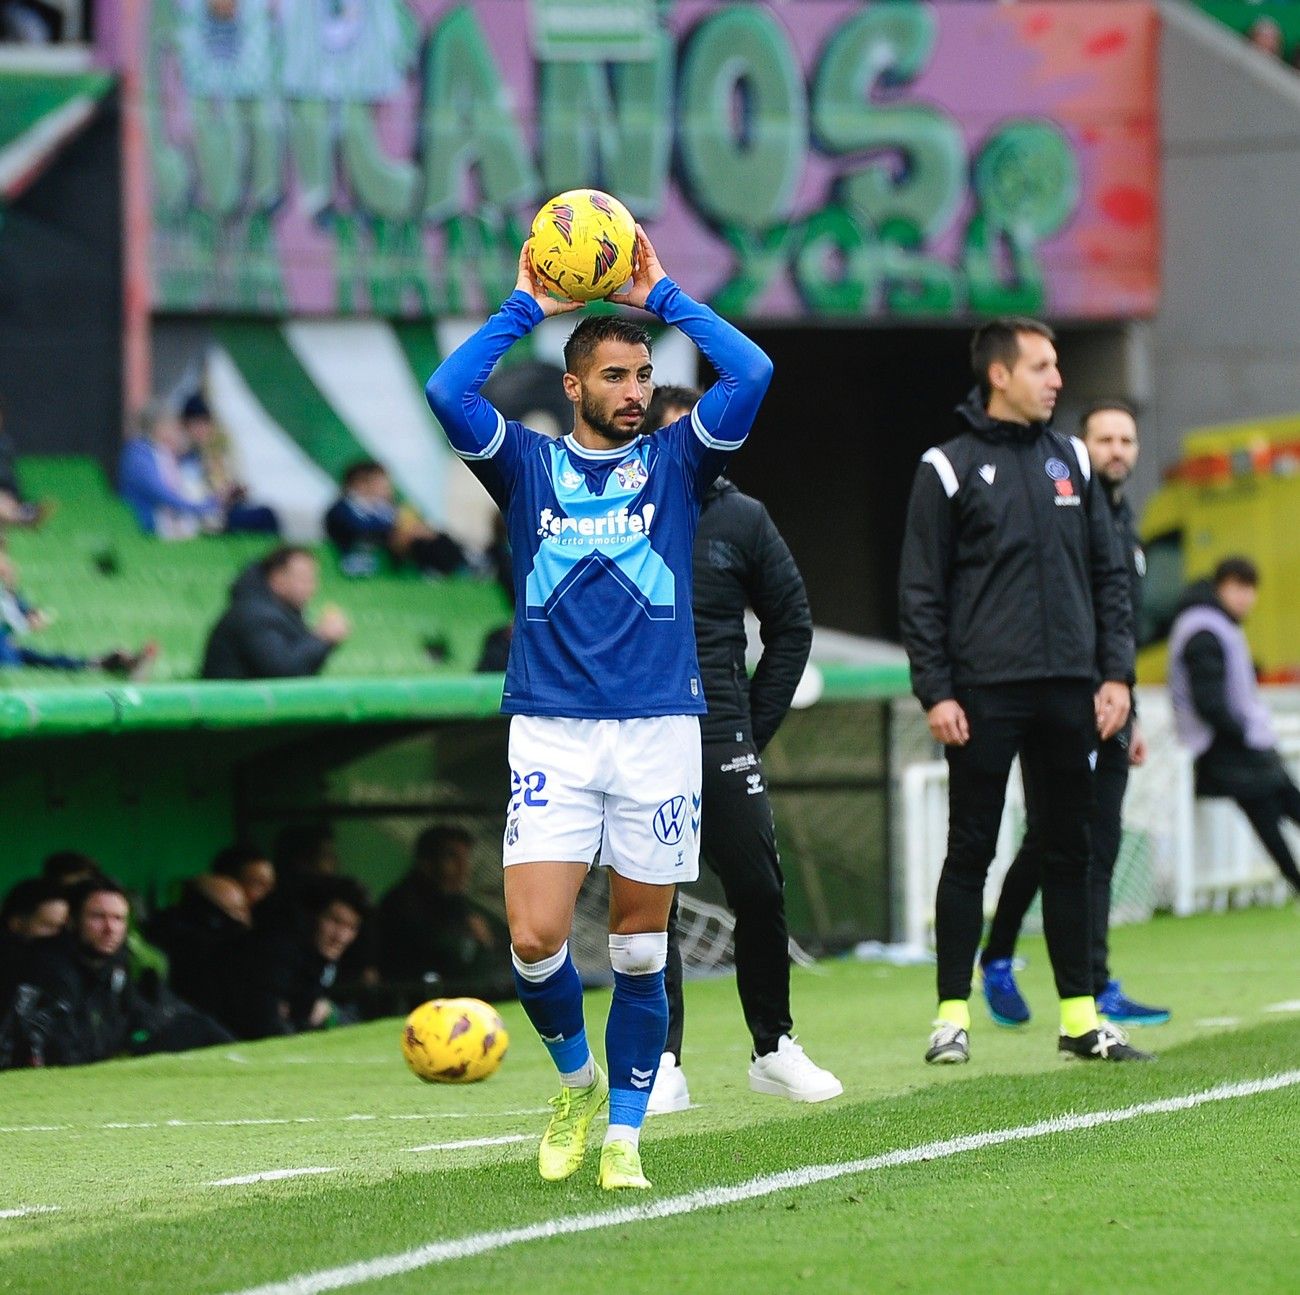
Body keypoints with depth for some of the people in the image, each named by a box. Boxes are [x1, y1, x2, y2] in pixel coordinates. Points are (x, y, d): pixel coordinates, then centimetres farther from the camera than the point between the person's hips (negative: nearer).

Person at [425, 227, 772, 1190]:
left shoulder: (674, 459, 9)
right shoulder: (528, 464, 8)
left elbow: (753, 374, -6)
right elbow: (448, 394, -8)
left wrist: (665, 297, 3)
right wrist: (526, 308, 0)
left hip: (660, 731, 1)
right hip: (550, 732, -1)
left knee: (640, 953, 4)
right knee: (534, 939, -11)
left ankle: (623, 1134, 14)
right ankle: (578, 1080, 16)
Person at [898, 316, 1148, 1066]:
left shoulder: (1073, 462, 12)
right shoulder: (950, 469, -1)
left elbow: (1109, 575, 13)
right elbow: (922, 592, -2)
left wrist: (1117, 673, 4)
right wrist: (935, 692, -9)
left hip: (1069, 693, 4)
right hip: (985, 694, -4)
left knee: (1070, 851, 7)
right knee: (970, 854, -1)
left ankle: (1081, 1016, 11)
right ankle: (954, 1016, 4)